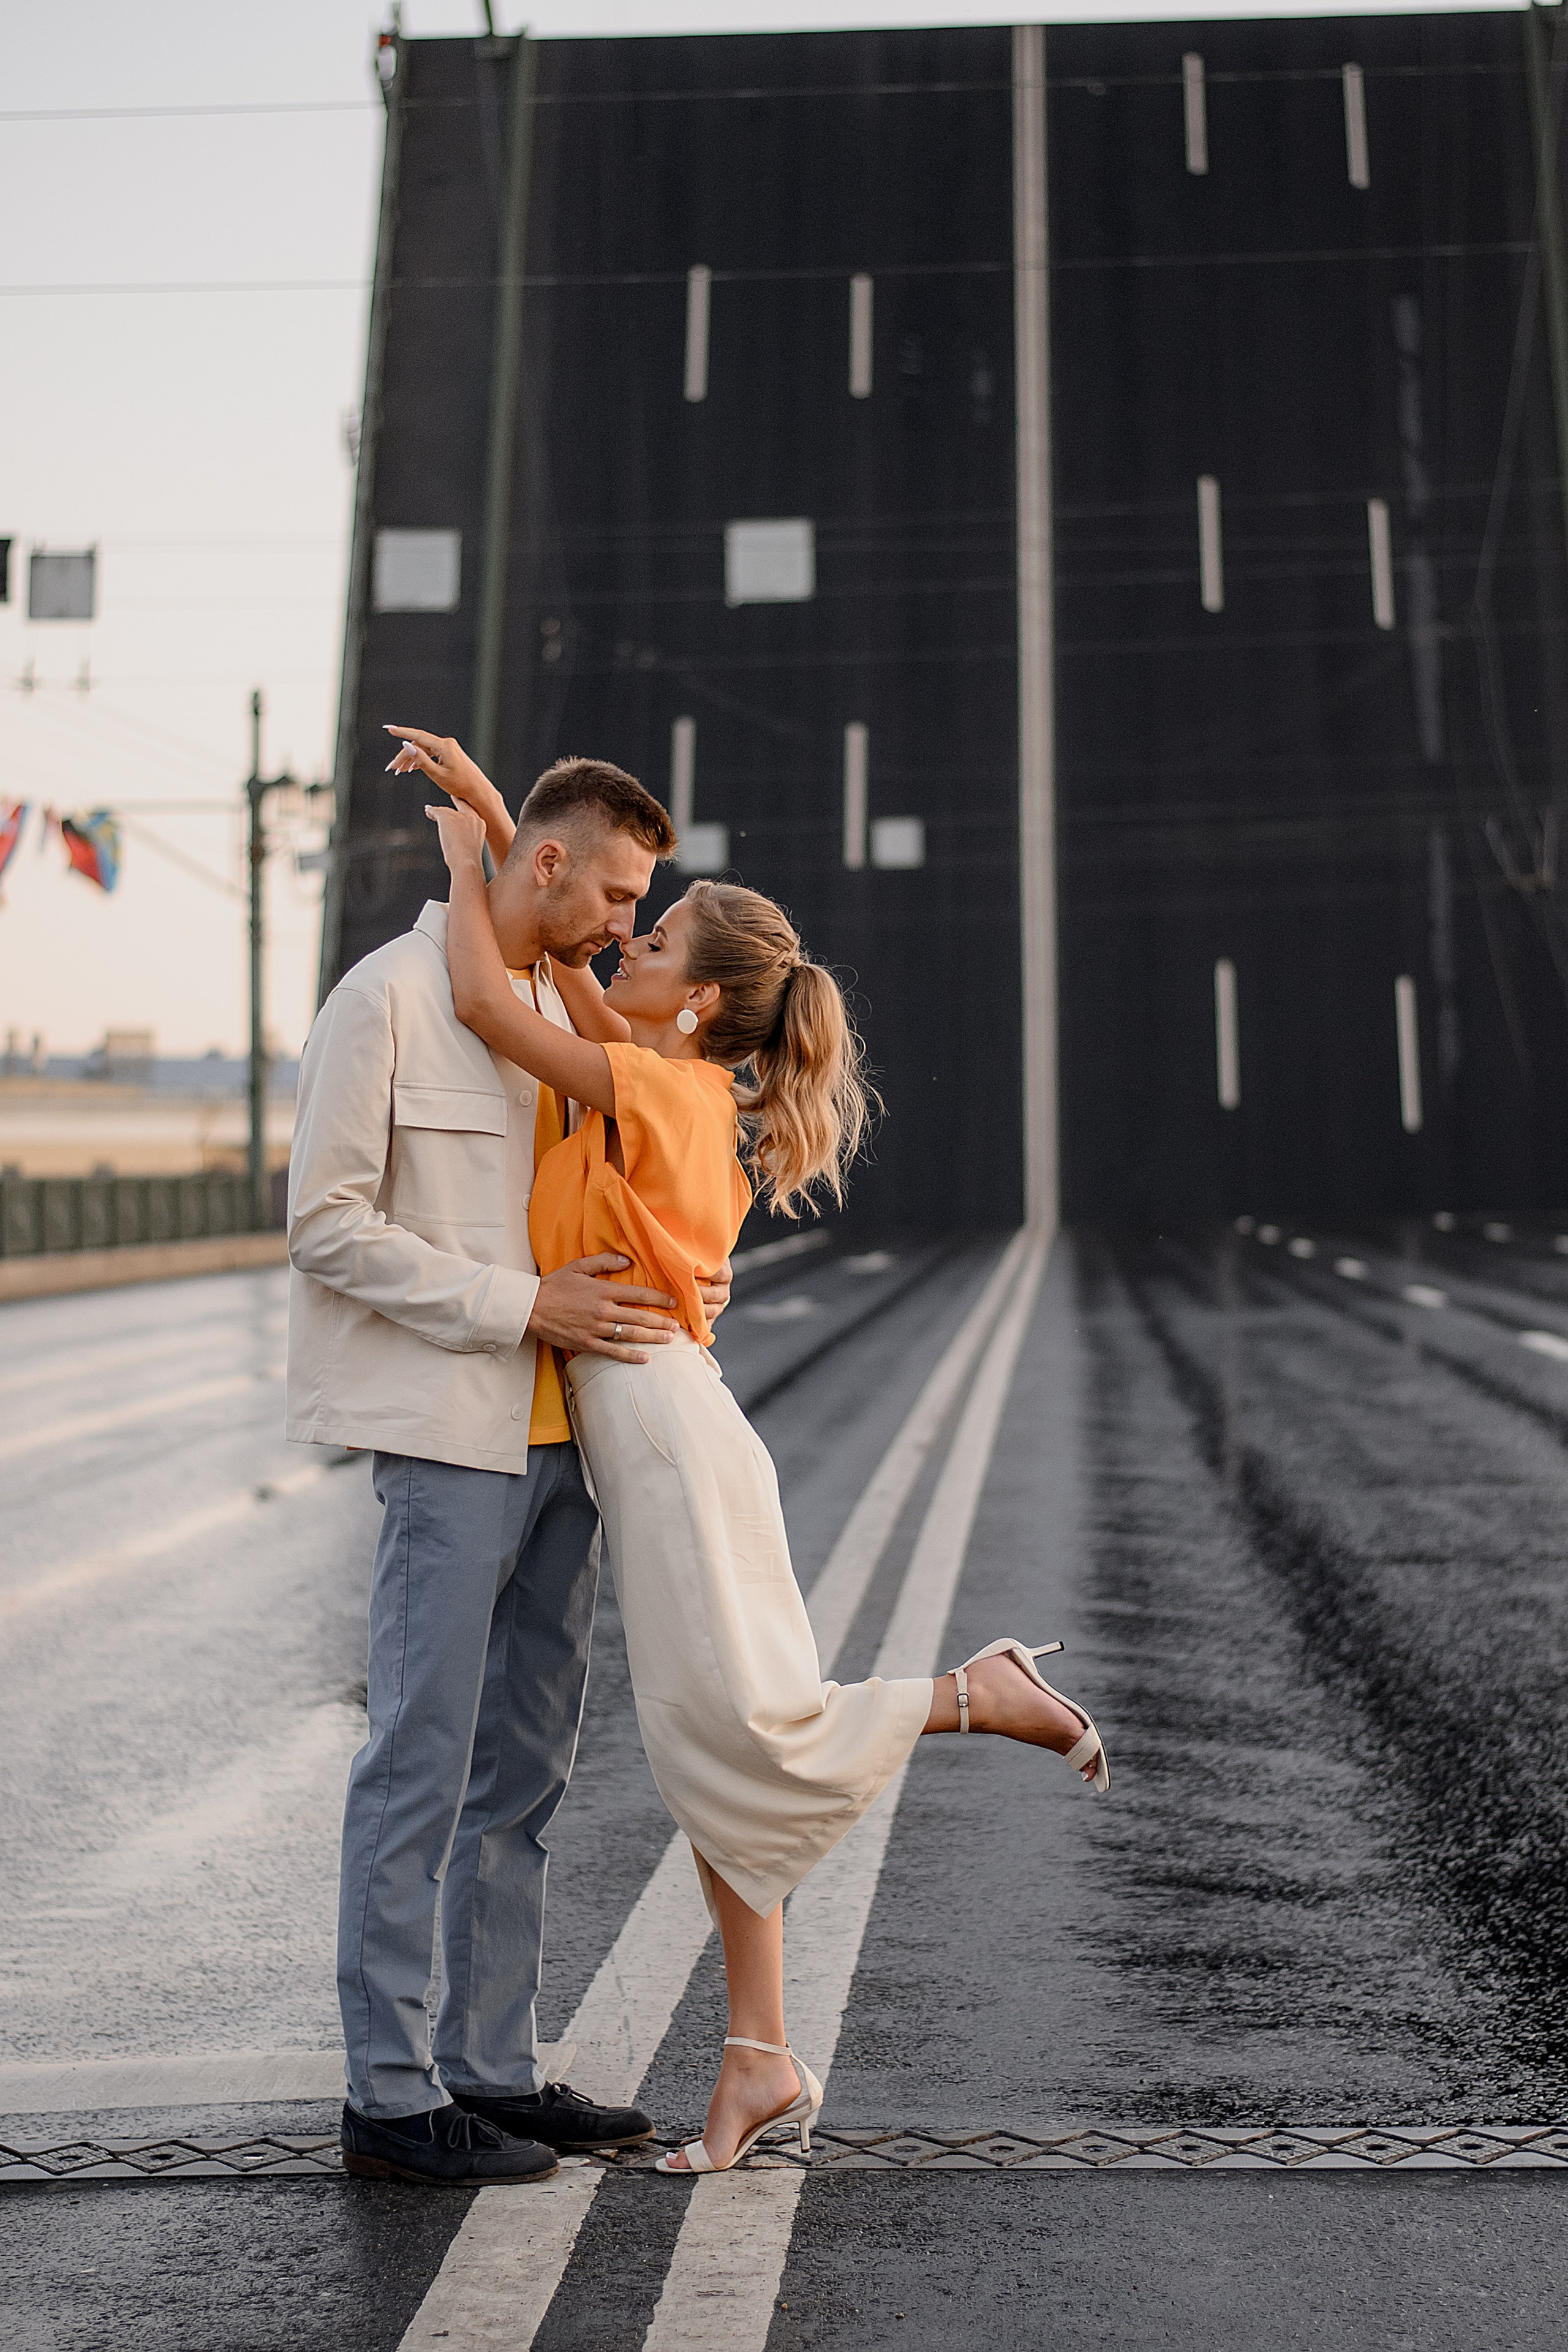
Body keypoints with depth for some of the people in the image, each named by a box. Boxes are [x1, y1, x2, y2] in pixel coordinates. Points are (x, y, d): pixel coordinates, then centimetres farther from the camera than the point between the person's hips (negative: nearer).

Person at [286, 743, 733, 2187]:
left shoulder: (558, 1010, 17)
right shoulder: (390, 998, -8)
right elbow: (327, 1226, -13)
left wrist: (677, 1283, 5)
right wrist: (526, 1306, -17)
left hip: (557, 1432, 9)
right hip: (448, 1434, -8)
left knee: (526, 1768, 11)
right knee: (422, 1762, -5)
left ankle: (493, 2066, 20)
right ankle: (391, 2097, 3)